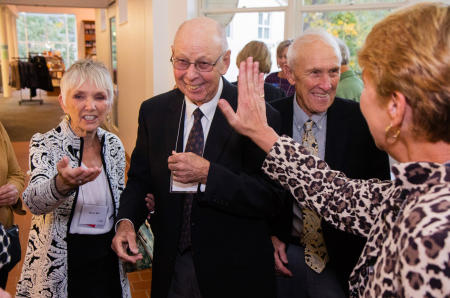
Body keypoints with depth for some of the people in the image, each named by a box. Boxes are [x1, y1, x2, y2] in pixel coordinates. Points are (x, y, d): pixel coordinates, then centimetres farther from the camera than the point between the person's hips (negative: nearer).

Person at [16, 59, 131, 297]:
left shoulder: (114, 145, 0)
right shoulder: (45, 145, -12)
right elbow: (34, 201, -30)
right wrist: (62, 183, -49)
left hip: (108, 261, 4)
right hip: (58, 267, -3)